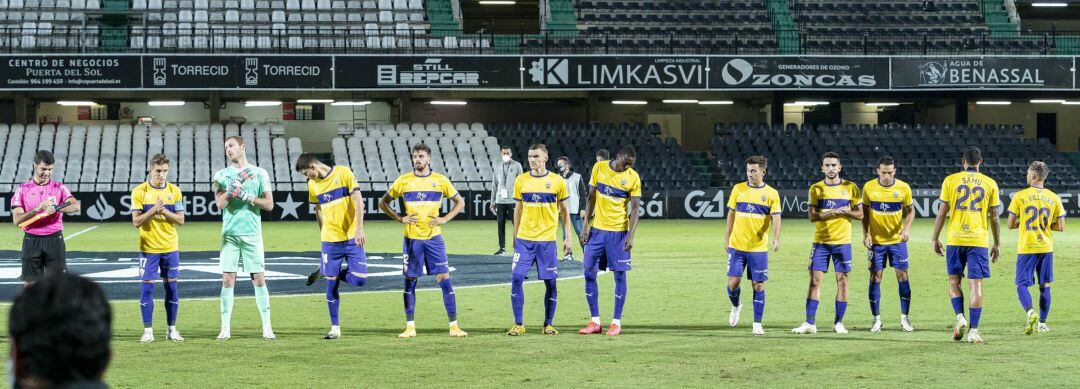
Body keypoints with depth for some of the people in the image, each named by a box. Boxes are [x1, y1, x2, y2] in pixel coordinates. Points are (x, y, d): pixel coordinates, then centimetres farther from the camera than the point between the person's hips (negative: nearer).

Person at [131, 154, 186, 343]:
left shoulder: (174, 191, 3)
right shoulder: (140, 192, -4)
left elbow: (180, 220, 1)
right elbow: (136, 221, -7)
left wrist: (164, 211, -15)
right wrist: (153, 210, -21)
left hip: (170, 247, 2)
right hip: (148, 247, -2)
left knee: (171, 287, 4)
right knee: (147, 288, -3)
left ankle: (172, 329, 13)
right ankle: (148, 330, 4)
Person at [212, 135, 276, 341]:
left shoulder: (259, 173, 6)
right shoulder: (221, 175, 8)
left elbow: (269, 204, 2)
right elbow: (220, 203, -4)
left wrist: (247, 197, -9)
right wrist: (232, 189, -17)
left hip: (252, 233, -1)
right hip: (229, 233, 1)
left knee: (259, 279, -1)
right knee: (227, 279, -2)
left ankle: (267, 326, 4)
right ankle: (225, 328, 2)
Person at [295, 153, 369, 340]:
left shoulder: (343, 173, -7)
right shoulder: (313, 185, 8)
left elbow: (358, 201, -9)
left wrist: (359, 228, -16)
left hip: (352, 237, -3)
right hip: (330, 240, 3)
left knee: (359, 279, -14)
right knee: (331, 284, -1)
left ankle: (333, 274, 17)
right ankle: (335, 328, 9)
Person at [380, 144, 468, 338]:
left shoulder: (441, 180, 2)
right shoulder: (403, 181, 2)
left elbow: (460, 202, 12)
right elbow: (383, 203, 10)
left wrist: (445, 219, -2)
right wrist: (400, 219, -3)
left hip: (434, 237, 0)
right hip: (411, 238, 1)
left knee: (444, 278, -5)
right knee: (410, 281, 2)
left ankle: (454, 326, 0)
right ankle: (410, 327, 10)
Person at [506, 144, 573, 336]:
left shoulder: (557, 181, 0)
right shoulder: (521, 180, 4)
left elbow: (564, 210, 7)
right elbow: (518, 209, 12)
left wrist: (567, 236, 3)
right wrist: (515, 236, 11)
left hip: (547, 240, -1)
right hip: (524, 239, 1)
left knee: (550, 282, 1)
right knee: (516, 278, -9)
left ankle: (548, 324, 13)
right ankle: (518, 324, -1)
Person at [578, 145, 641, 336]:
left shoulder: (633, 177, -6)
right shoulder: (599, 168, 1)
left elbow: (635, 208, -6)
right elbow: (591, 197, 8)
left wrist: (631, 235, -16)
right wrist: (586, 225, 4)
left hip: (618, 232, -3)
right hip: (597, 229, 3)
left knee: (620, 275, -1)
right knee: (589, 274, 2)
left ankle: (617, 322, 7)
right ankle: (595, 321, 10)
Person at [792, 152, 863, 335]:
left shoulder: (850, 188, 3)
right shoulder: (816, 189, 3)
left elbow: (860, 214, 4)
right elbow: (812, 216, -7)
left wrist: (845, 211, -16)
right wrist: (834, 212, -19)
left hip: (843, 242, 0)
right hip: (821, 242, 0)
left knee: (842, 281, 0)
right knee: (815, 280, -3)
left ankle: (838, 322, 9)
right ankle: (810, 323, -2)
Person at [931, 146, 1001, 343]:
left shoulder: (950, 180, 2)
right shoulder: (990, 183, 4)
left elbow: (941, 213, 1)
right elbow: (994, 217, 6)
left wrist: (935, 239, 9)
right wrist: (997, 244, 14)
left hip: (955, 239, 0)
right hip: (979, 240, 0)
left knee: (954, 281, 15)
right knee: (976, 284, 1)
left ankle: (960, 317, -5)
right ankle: (973, 331, -3)